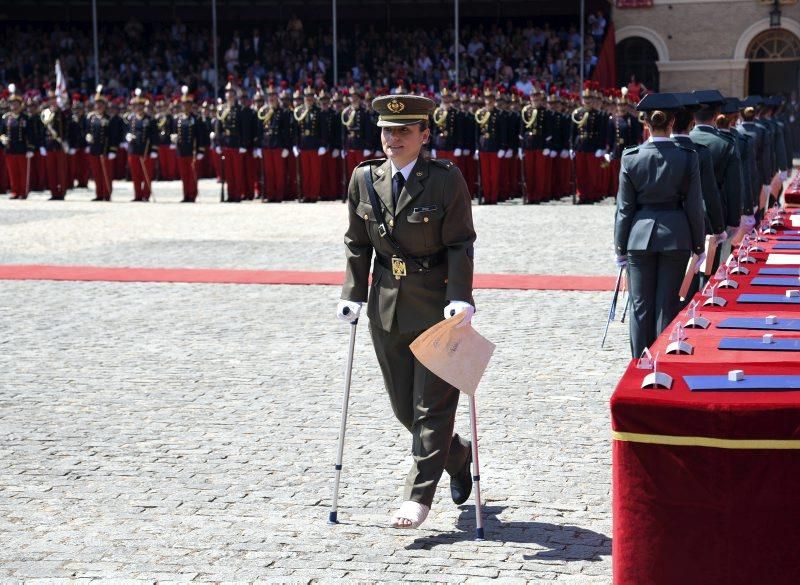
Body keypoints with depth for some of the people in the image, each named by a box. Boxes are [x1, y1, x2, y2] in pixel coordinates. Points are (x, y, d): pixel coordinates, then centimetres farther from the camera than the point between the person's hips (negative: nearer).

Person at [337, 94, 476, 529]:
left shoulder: (446, 179, -8)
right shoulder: (364, 179, 5)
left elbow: (460, 244, -10)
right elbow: (356, 244, 11)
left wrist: (459, 297, -20)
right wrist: (353, 294, 2)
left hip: (436, 306, -5)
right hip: (387, 306, 5)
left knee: (432, 404, -3)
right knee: (403, 405, 12)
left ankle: (418, 496, 3)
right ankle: (457, 456, 36)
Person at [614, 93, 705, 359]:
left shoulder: (631, 157, -5)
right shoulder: (687, 156, -5)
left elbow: (625, 207, -1)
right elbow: (694, 206, -1)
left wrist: (620, 247, 6)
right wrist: (698, 245, 8)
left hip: (640, 237, 0)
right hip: (676, 238, 0)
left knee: (641, 306, 7)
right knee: (667, 304, 6)